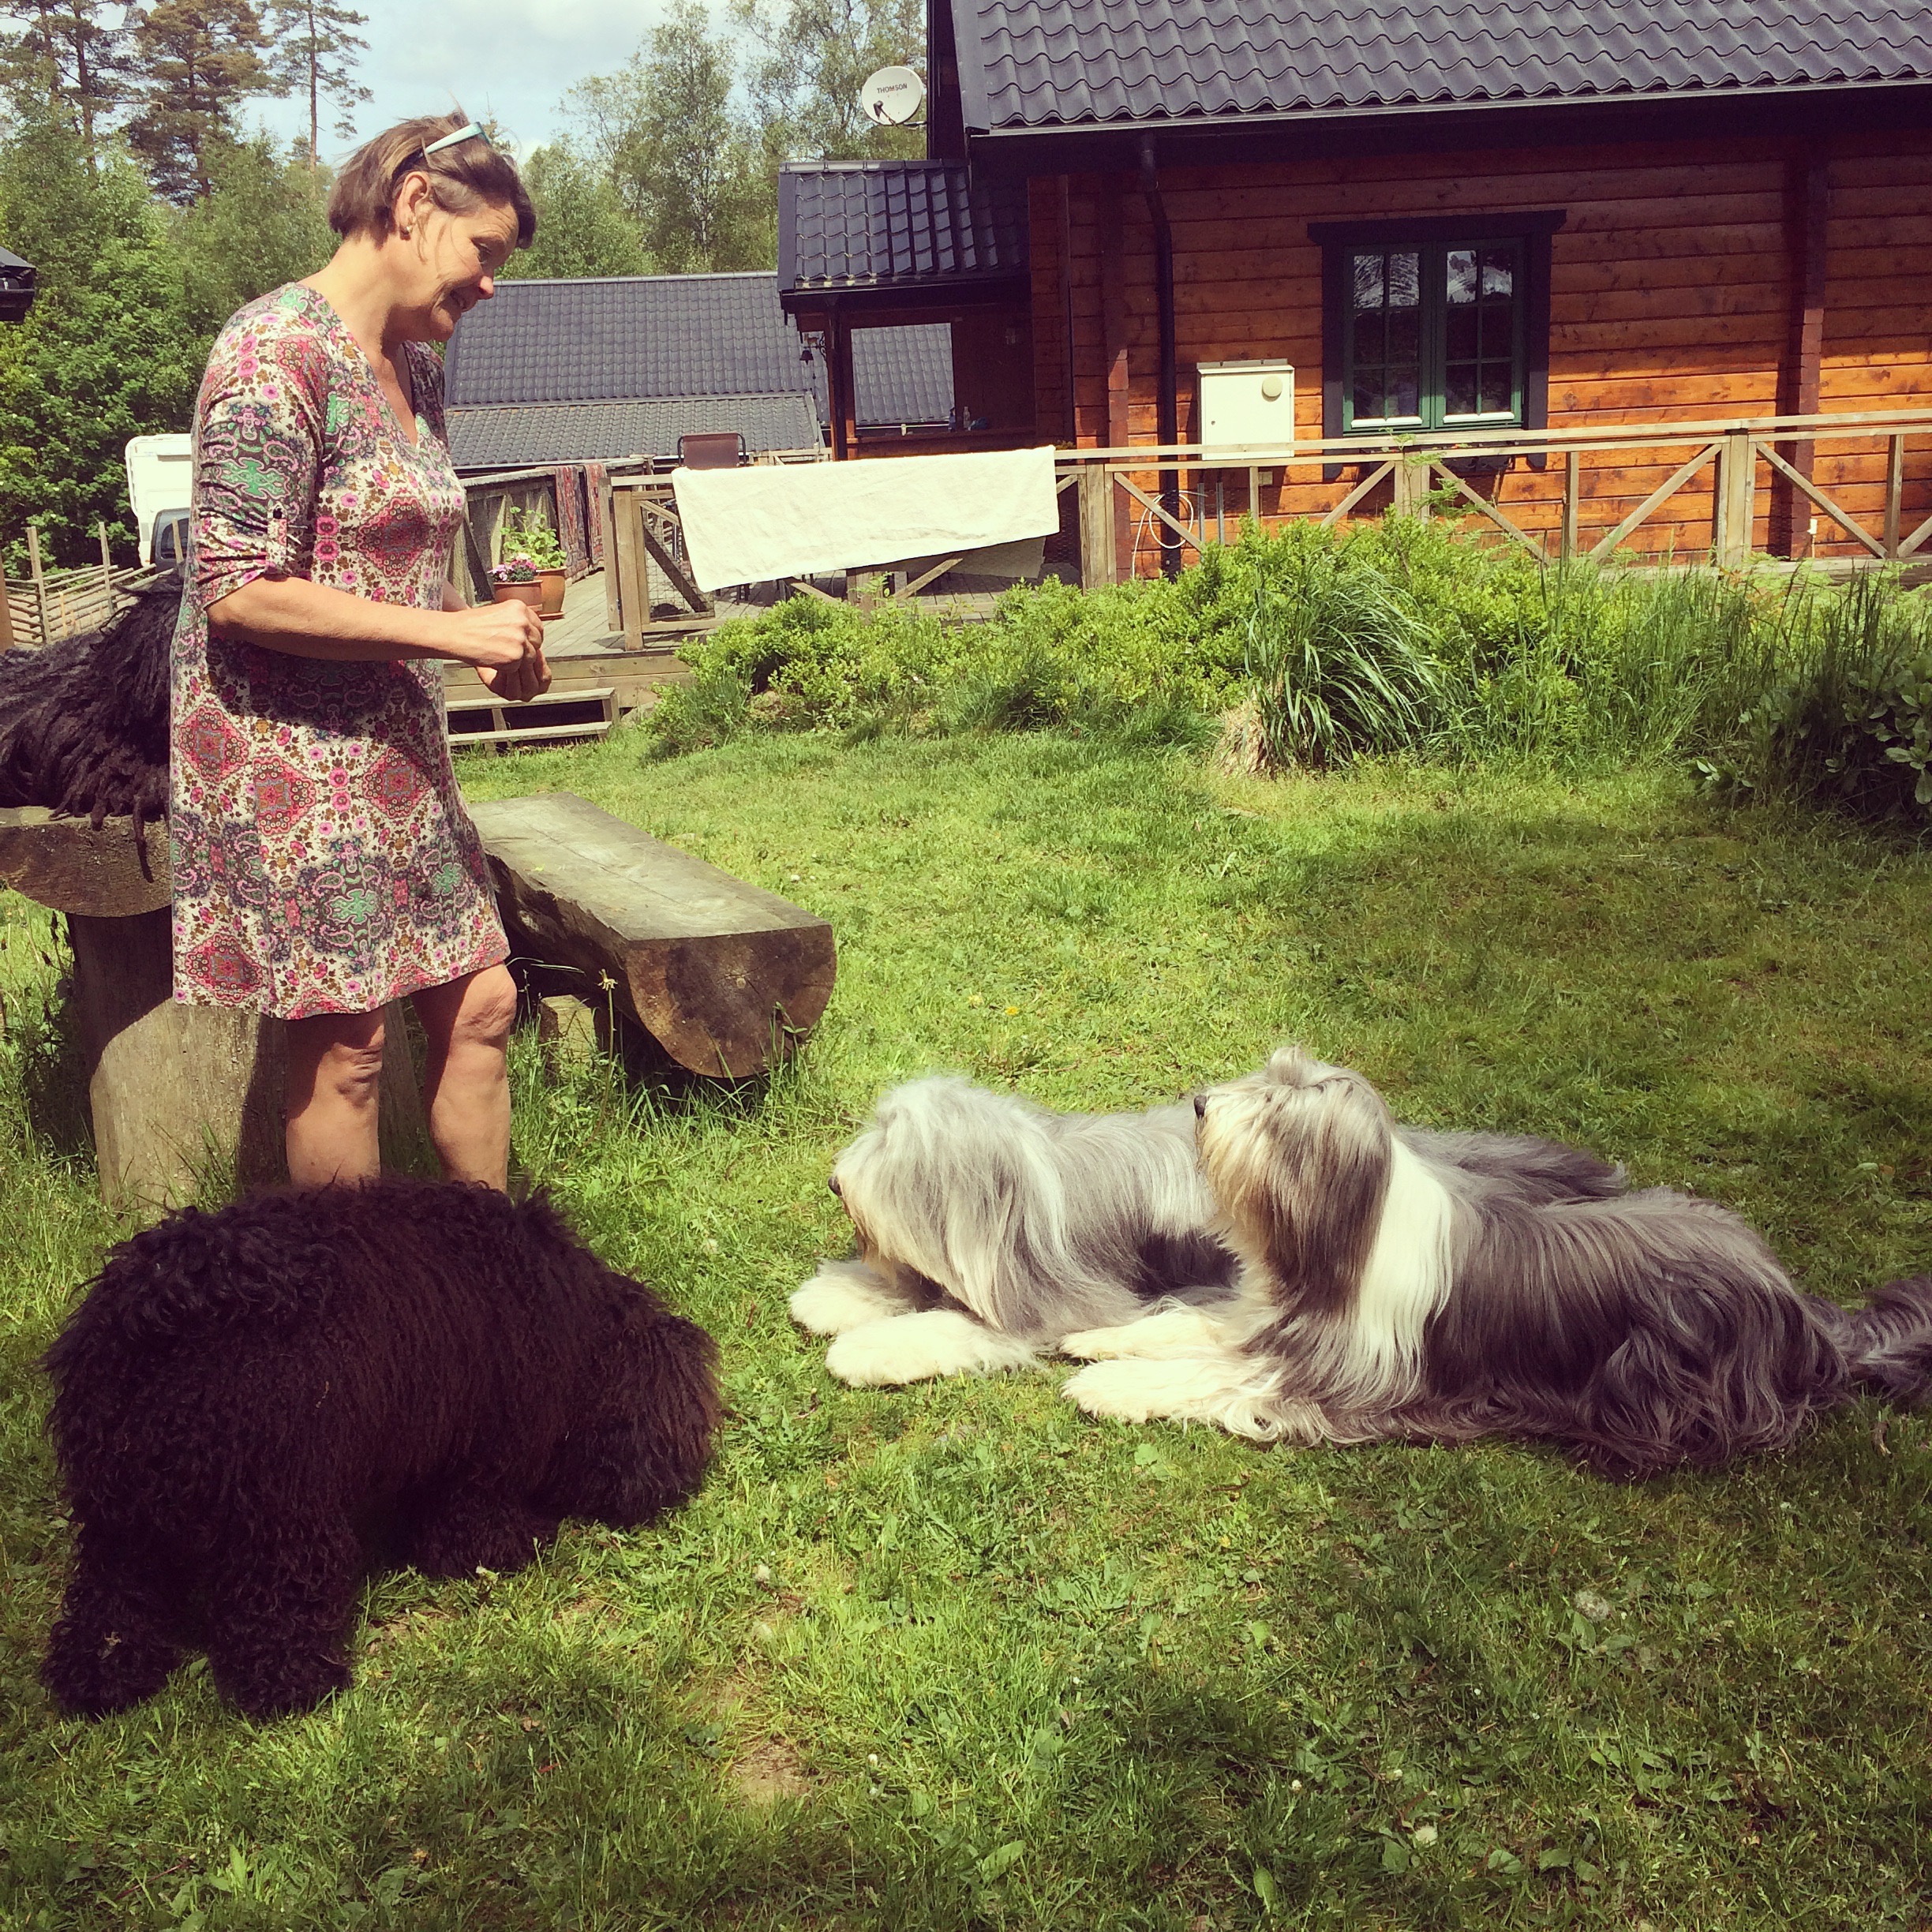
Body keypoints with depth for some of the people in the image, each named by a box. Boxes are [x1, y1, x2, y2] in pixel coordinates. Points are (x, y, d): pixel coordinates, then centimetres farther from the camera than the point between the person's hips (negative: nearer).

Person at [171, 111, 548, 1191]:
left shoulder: (416, 366, 13)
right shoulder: (279, 351, -15)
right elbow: (239, 592, -20)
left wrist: (496, 645, 5)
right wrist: (450, 632, -20)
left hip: (395, 744, 9)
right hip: (290, 749, -9)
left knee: (479, 1005, 10)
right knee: (348, 1049, -2)